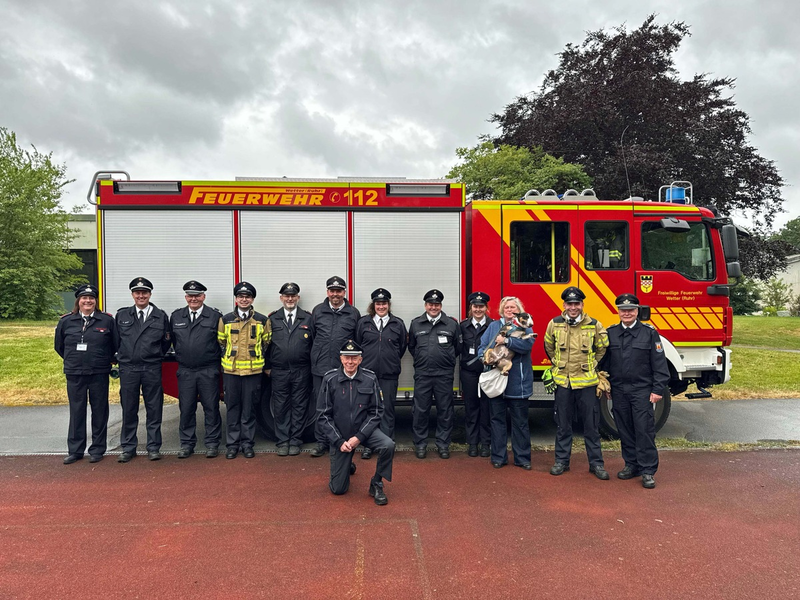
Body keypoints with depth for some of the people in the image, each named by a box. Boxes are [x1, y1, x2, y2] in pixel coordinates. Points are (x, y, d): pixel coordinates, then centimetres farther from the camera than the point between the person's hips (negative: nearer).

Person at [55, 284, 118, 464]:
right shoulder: (66, 321, 3)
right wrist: (72, 361, 16)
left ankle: (97, 450, 17)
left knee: (99, 411, 6)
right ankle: (75, 451, 19)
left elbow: (115, 345, 5)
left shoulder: (107, 320, -3)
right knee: (76, 412, 8)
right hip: (74, 375, 2)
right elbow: (59, 345, 15)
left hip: (99, 374, -1)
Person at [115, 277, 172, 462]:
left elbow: (166, 341, 10)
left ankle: (153, 447, 13)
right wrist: (125, 356, 10)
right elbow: (116, 340, 13)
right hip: (128, 369, 1)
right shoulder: (122, 315, 6)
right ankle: (128, 448, 18)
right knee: (128, 410, 7)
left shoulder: (161, 316, 4)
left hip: (152, 369, -1)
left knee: (154, 409, 4)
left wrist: (156, 356, 7)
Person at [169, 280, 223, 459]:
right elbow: (174, 341, 16)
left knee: (211, 408, 3)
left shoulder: (215, 316, -1)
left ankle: (212, 443, 13)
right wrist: (182, 356, 14)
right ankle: (187, 444, 18)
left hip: (209, 371, -2)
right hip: (185, 371, 3)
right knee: (186, 409, 6)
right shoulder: (176, 317, 8)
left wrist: (216, 360, 4)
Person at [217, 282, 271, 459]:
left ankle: (247, 443, 15)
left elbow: (267, 344, 11)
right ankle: (232, 443, 15)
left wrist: (265, 366, 9)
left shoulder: (262, 320, 4)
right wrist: (225, 361, 10)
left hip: (253, 371, 0)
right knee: (232, 408, 6)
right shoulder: (225, 320, 5)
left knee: (249, 409, 5)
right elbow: (220, 343, 14)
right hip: (230, 370, 1)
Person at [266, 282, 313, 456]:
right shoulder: (272, 318, 5)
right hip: (279, 371, 0)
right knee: (280, 407, 5)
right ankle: (282, 441, 16)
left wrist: (313, 366, 0)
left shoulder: (308, 318, 3)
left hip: (301, 371, 0)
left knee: (299, 406, 6)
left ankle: (295, 441, 17)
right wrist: (267, 366, 4)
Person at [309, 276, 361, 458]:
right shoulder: (317, 311, 7)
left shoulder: (353, 313, 4)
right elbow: (311, 335, 12)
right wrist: (316, 356, 10)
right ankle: (322, 442, 18)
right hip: (320, 367, 1)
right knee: (321, 406, 7)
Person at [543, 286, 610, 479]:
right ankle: (561, 460, 23)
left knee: (591, 425, 6)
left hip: (587, 382, -1)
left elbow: (603, 349, 11)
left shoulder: (595, 326, -4)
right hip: (563, 382, 1)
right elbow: (549, 347, 18)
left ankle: (596, 463, 18)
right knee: (563, 425, 11)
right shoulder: (554, 324, 0)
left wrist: (591, 366, 10)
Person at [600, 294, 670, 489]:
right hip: (619, 390, 4)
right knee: (625, 430, 10)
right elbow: (605, 362, 12)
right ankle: (631, 464, 23)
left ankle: (648, 470, 6)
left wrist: (658, 390, -9)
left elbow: (659, 364, -4)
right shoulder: (610, 333, 6)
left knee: (644, 430, -2)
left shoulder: (649, 333, -3)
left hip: (642, 390, -3)